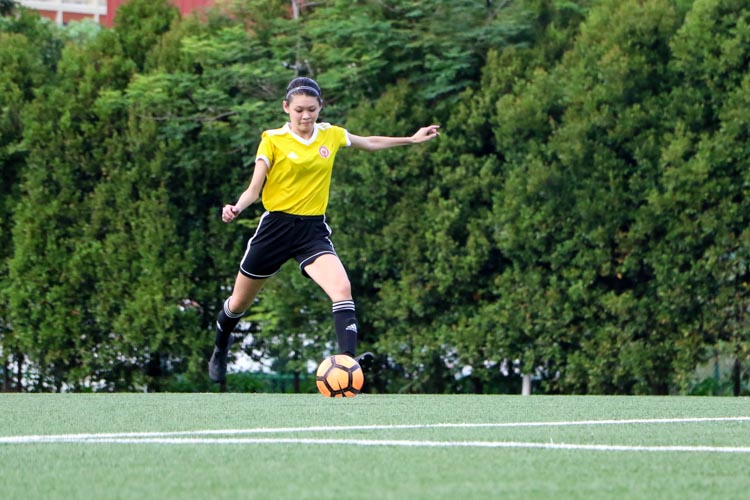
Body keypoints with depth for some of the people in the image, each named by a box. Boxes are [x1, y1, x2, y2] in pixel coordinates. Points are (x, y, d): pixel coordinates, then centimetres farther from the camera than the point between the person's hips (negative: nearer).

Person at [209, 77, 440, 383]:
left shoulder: (331, 135, 3)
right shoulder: (273, 140, -8)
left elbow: (370, 143, 23)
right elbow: (254, 189, -9)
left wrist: (411, 139, 22)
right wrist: (237, 208, -29)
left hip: (313, 230, 2)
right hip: (276, 227, -2)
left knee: (342, 288, -26)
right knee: (238, 303, 13)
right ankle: (220, 350, 45)